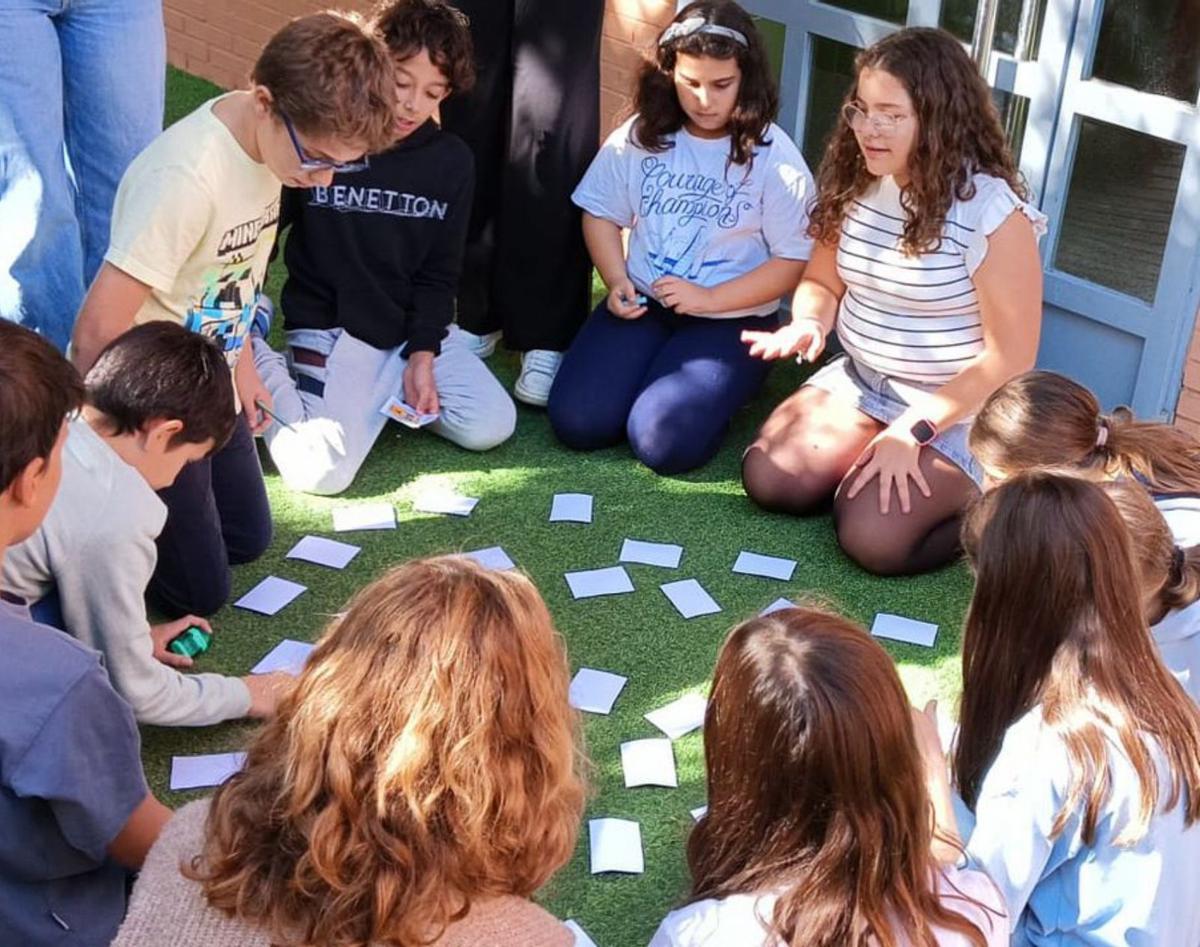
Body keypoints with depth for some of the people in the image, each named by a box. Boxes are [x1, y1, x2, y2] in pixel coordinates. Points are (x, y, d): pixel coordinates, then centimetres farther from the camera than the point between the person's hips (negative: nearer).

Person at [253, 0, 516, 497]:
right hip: (329, 328, -4)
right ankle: (266, 370, 7)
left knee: (492, 426, -8)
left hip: (413, 327, 5)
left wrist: (422, 355, -8)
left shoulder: (450, 161, -2)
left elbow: (439, 272, 3)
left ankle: (382, 393, 11)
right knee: (323, 471, -20)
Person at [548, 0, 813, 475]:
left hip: (732, 319, -3)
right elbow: (600, 214, 10)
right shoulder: (641, 135, 1)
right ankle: (655, 373, 14)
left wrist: (709, 300, -19)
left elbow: (795, 261, -9)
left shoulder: (773, 156, -9)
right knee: (576, 419, -16)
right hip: (642, 304, 4)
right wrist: (617, 282, -8)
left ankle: (716, 388, 9)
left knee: (662, 440, -24)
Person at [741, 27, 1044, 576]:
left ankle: (990, 497, 4)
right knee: (768, 480, -13)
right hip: (863, 383, 6)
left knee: (871, 538, -23)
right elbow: (822, 282, 9)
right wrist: (809, 324, -16)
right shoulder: (855, 185, -4)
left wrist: (914, 429, -23)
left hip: (959, 411, -6)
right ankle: (874, 463, 12)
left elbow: (1009, 357, -19)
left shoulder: (991, 211, -22)